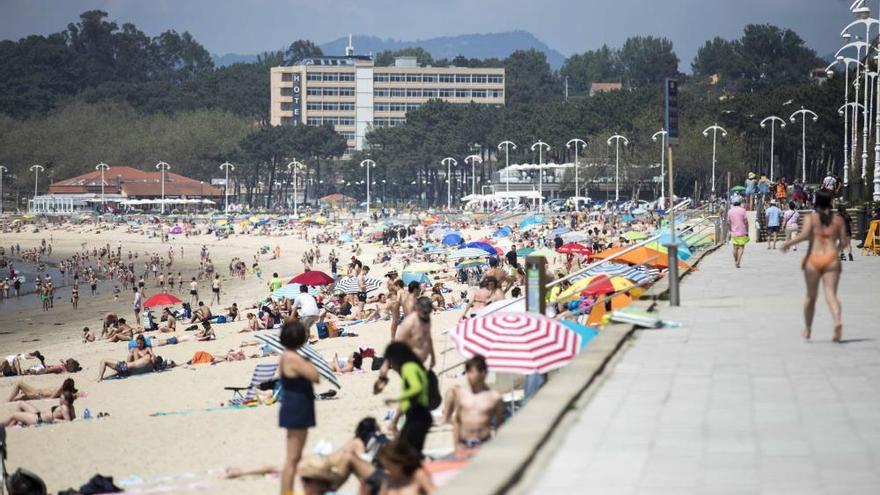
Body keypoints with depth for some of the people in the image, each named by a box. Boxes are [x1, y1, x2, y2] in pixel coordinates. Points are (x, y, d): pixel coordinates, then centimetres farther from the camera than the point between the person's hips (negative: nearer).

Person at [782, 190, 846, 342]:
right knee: (831, 294, -7)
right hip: (831, 259, 1)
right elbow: (843, 242, 8)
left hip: (813, 259, -1)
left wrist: (788, 243, -2)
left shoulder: (810, 218, 1)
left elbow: (804, 235, -15)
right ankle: (837, 322, -33)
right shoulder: (838, 219, 9)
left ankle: (807, 329, 25)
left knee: (811, 296, 13)